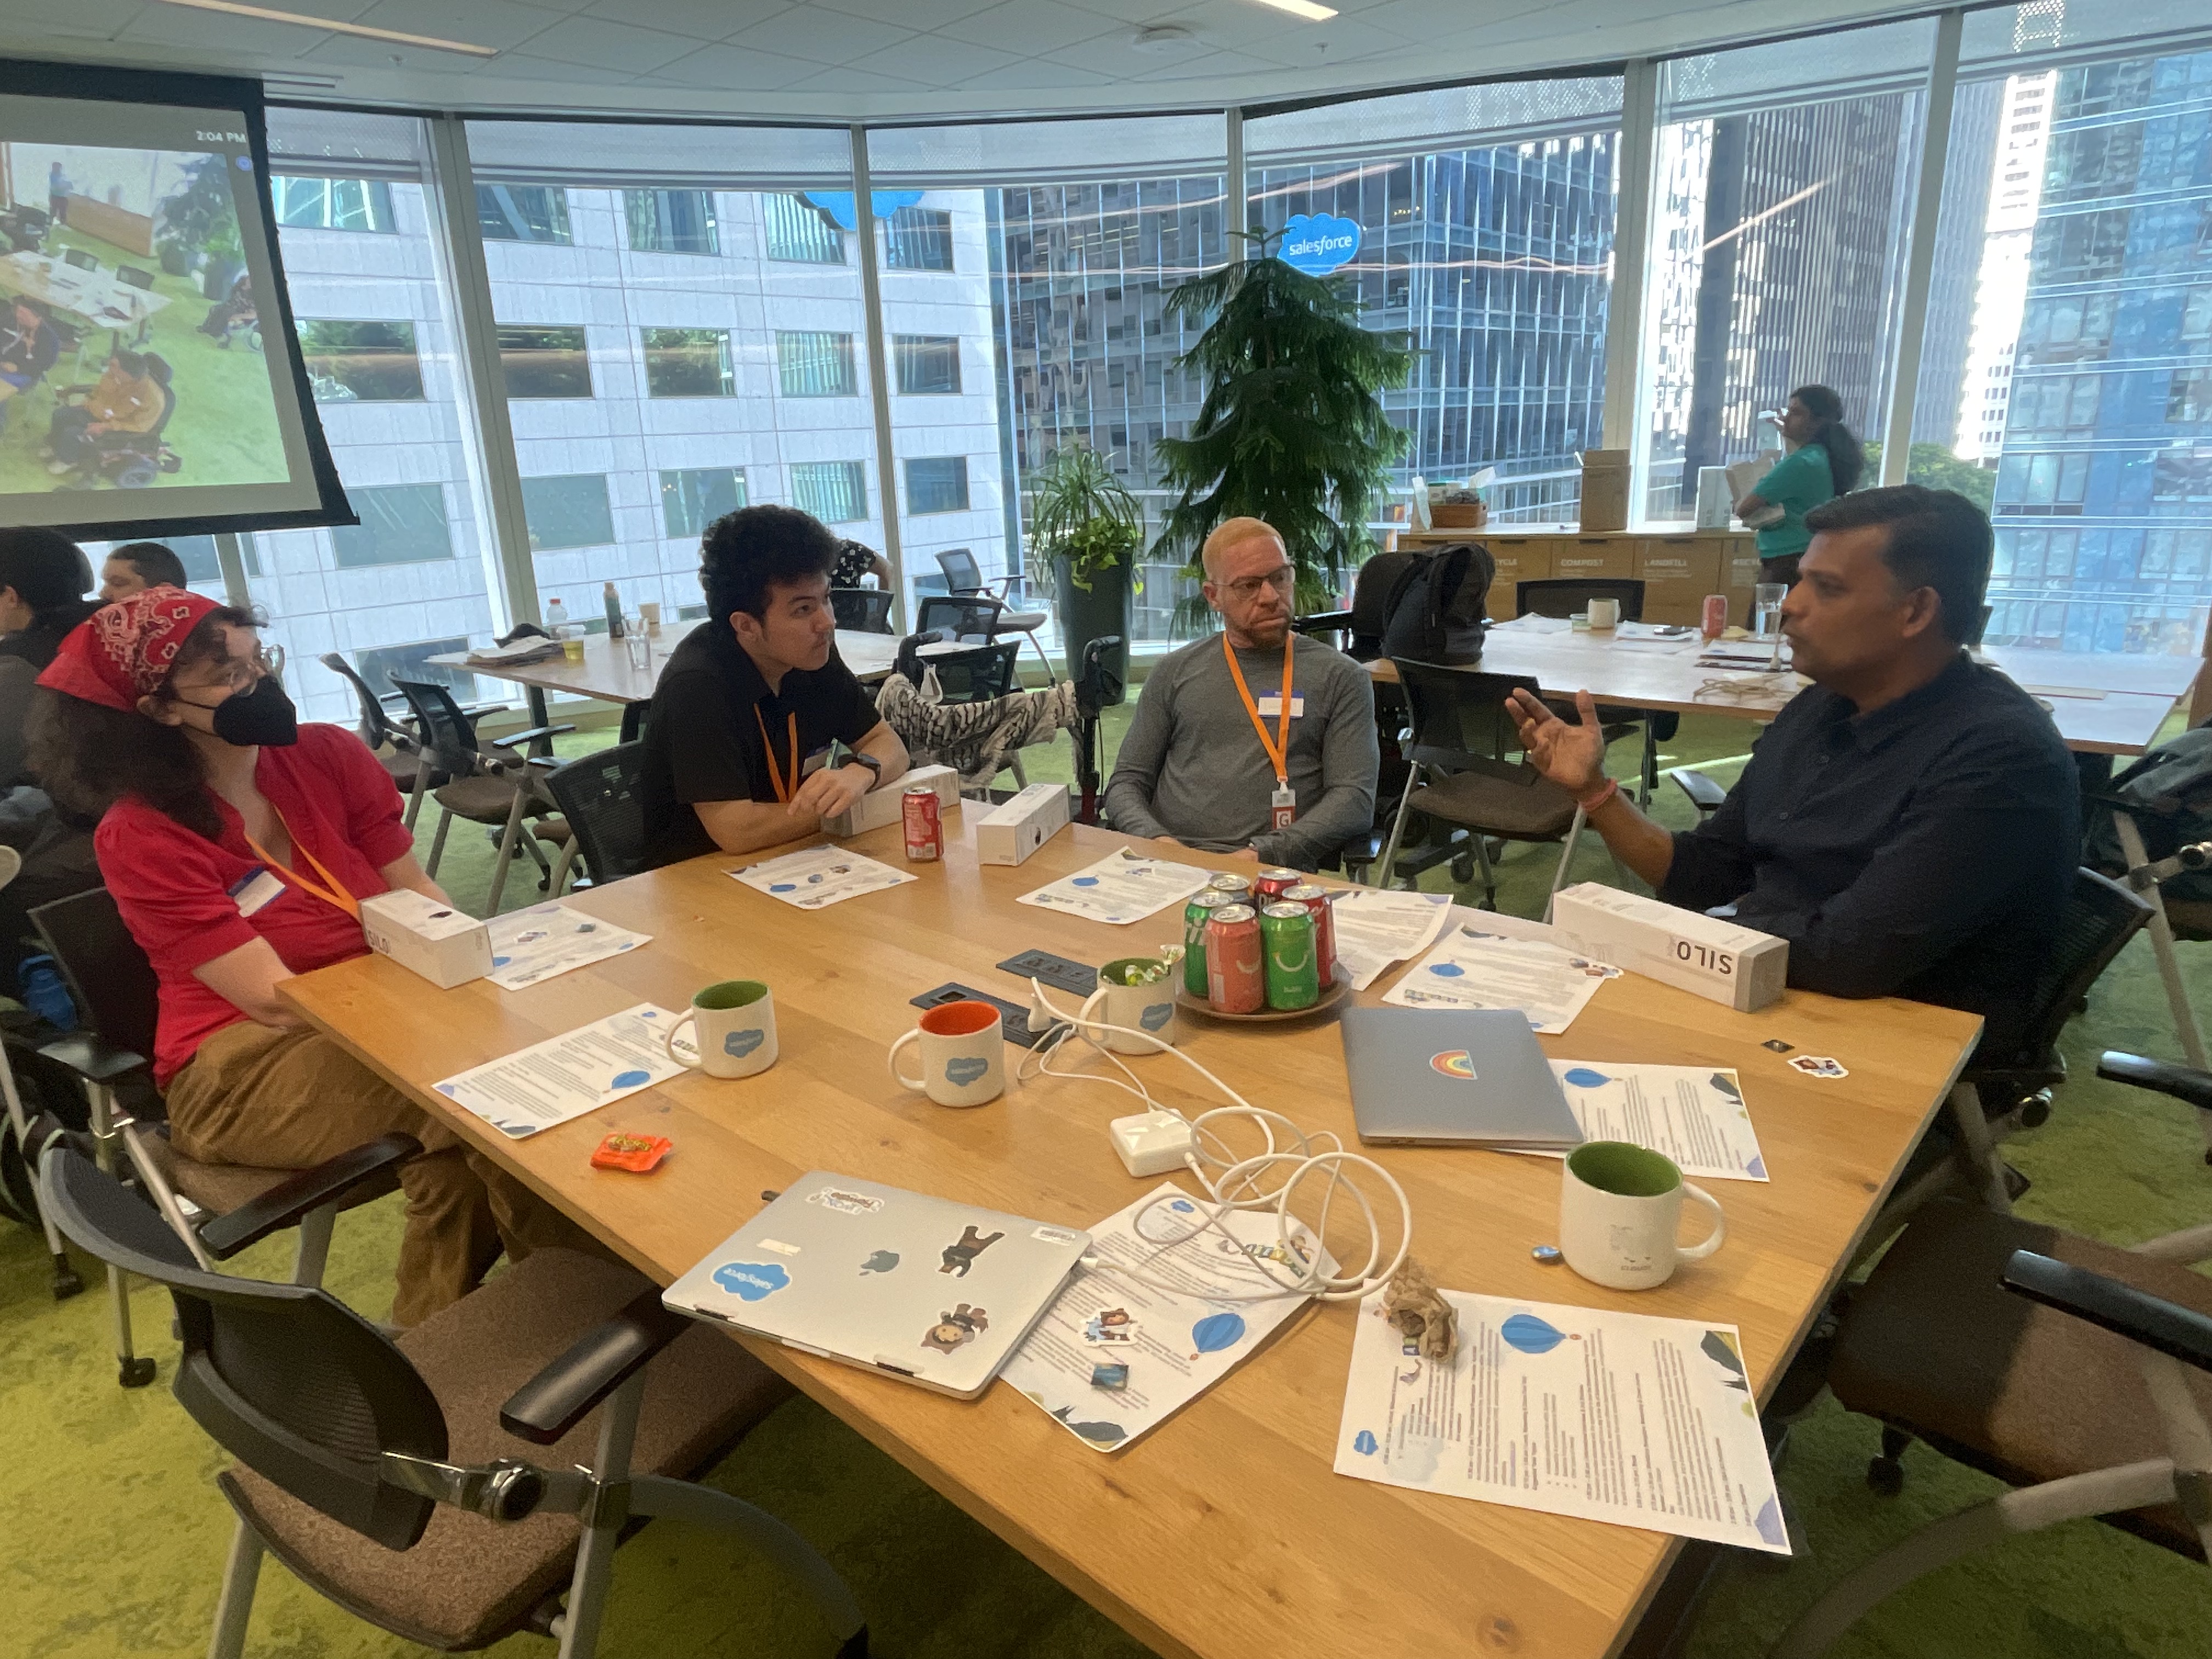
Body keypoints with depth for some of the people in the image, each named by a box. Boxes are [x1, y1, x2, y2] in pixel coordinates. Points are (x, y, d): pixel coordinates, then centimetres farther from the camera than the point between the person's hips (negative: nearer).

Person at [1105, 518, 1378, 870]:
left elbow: (1355, 798, 1)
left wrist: (1263, 854, -14)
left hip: (1273, 875, -2)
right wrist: (1154, 837, -7)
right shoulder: (1174, 672, 18)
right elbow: (1127, 782, 16)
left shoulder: (1340, 678, 11)